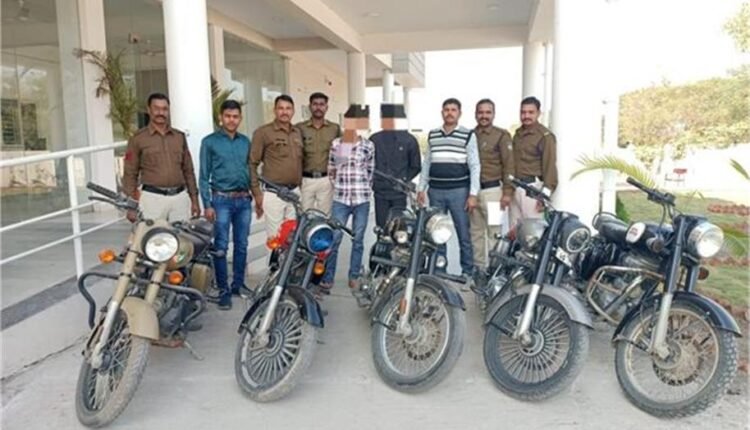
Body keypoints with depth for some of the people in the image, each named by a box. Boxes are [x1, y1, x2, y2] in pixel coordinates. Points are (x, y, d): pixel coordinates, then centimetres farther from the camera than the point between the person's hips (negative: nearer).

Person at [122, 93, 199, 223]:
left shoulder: (180, 137, 14)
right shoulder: (138, 139, 3)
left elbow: (188, 170, 16)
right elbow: (130, 174, 2)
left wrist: (194, 199, 11)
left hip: (180, 197, 3)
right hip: (153, 198, -3)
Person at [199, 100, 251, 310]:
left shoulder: (245, 141, 10)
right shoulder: (210, 141, -1)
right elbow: (204, 175, -2)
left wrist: (255, 193, 10)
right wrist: (207, 204, -8)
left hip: (244, 200, 4)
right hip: (222, 200, -4)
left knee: (242, 245, 10)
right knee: (221, 247, -2)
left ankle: (238, 284, 22)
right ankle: (223, 290, 6)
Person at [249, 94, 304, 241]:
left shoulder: (298, 133, 13)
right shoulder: (263, 132, -5)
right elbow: (252, 164, -5)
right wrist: (257, 193, -9)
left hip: (295, 192, 6)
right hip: (273, 194, -5)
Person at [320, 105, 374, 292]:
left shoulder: (368, 146, 0)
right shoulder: (335, 144, 3)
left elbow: (371, 172, 7)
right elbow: (330, 170, 12)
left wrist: (365, 190, 5)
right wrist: (339, 186, 9)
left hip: (362, 200, 0)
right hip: (340, 199, 1)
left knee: (358, 240, 9)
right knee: (334, 239, 0)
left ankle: (354, 276, 22)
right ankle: (328, 278, 9)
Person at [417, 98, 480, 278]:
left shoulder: (468, 135, 0)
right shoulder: (432, 135, 11)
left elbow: (474, 166, -3)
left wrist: (473, 194, -10)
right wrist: (421, 188, 10)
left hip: (459, 191, -3)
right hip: (436, 191, 4)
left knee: (464, 234, 0)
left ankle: (468, 272, 10)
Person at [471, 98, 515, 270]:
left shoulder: (501, 135, 0)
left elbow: (509, 165, -5)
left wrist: (508, 191, -11)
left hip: (492, 190, -4)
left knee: (493, 232, -3)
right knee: (476, 232, 10)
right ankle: (477, 267, 18)